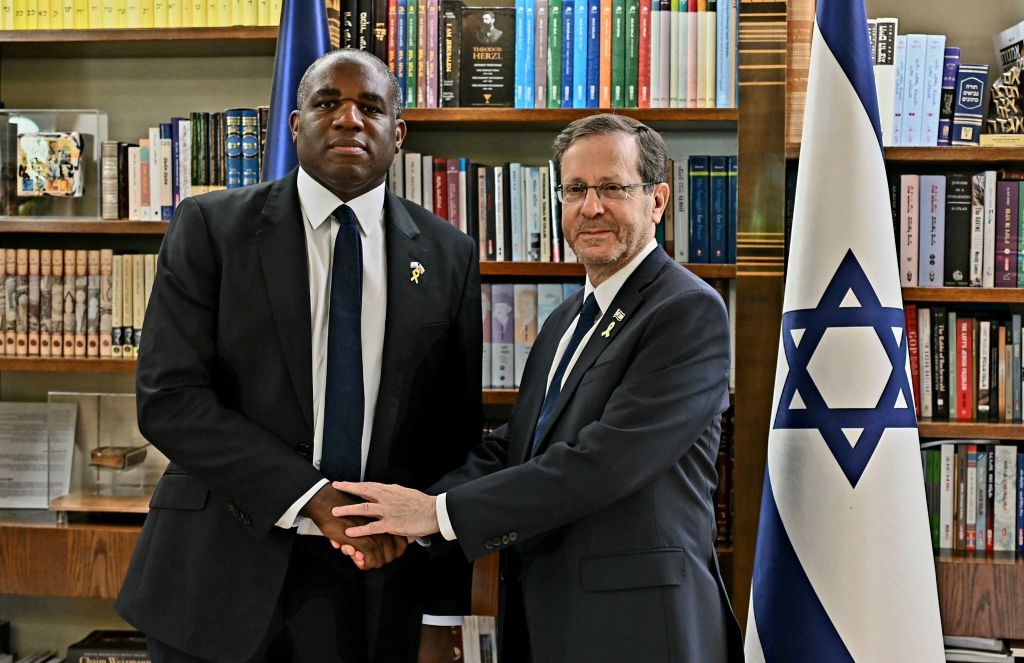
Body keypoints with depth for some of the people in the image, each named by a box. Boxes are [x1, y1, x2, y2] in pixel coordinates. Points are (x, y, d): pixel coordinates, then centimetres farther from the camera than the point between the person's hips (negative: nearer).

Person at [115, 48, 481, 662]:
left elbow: (456, 428, 5)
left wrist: (446, 609, 3)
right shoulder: (210, 228, -2)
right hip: (224, 566, -1)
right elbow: (169, 399, -10)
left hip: (377, 572, 2)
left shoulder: (449, 255, 3)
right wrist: (316, 495, -17)